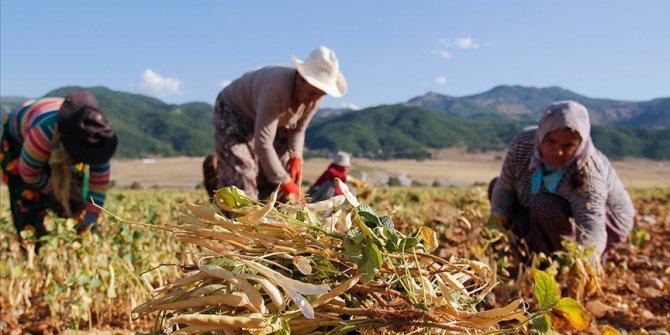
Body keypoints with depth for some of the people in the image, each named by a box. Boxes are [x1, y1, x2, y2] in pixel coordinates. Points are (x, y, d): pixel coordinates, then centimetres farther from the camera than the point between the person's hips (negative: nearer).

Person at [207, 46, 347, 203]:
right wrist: (284, 182, -35)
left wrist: (295, 157, -18)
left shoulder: (314, 97, -18)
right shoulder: (276, 90, -39)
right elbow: (262, 143, -40)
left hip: (264, 118, 7)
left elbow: (297, 129, -1)